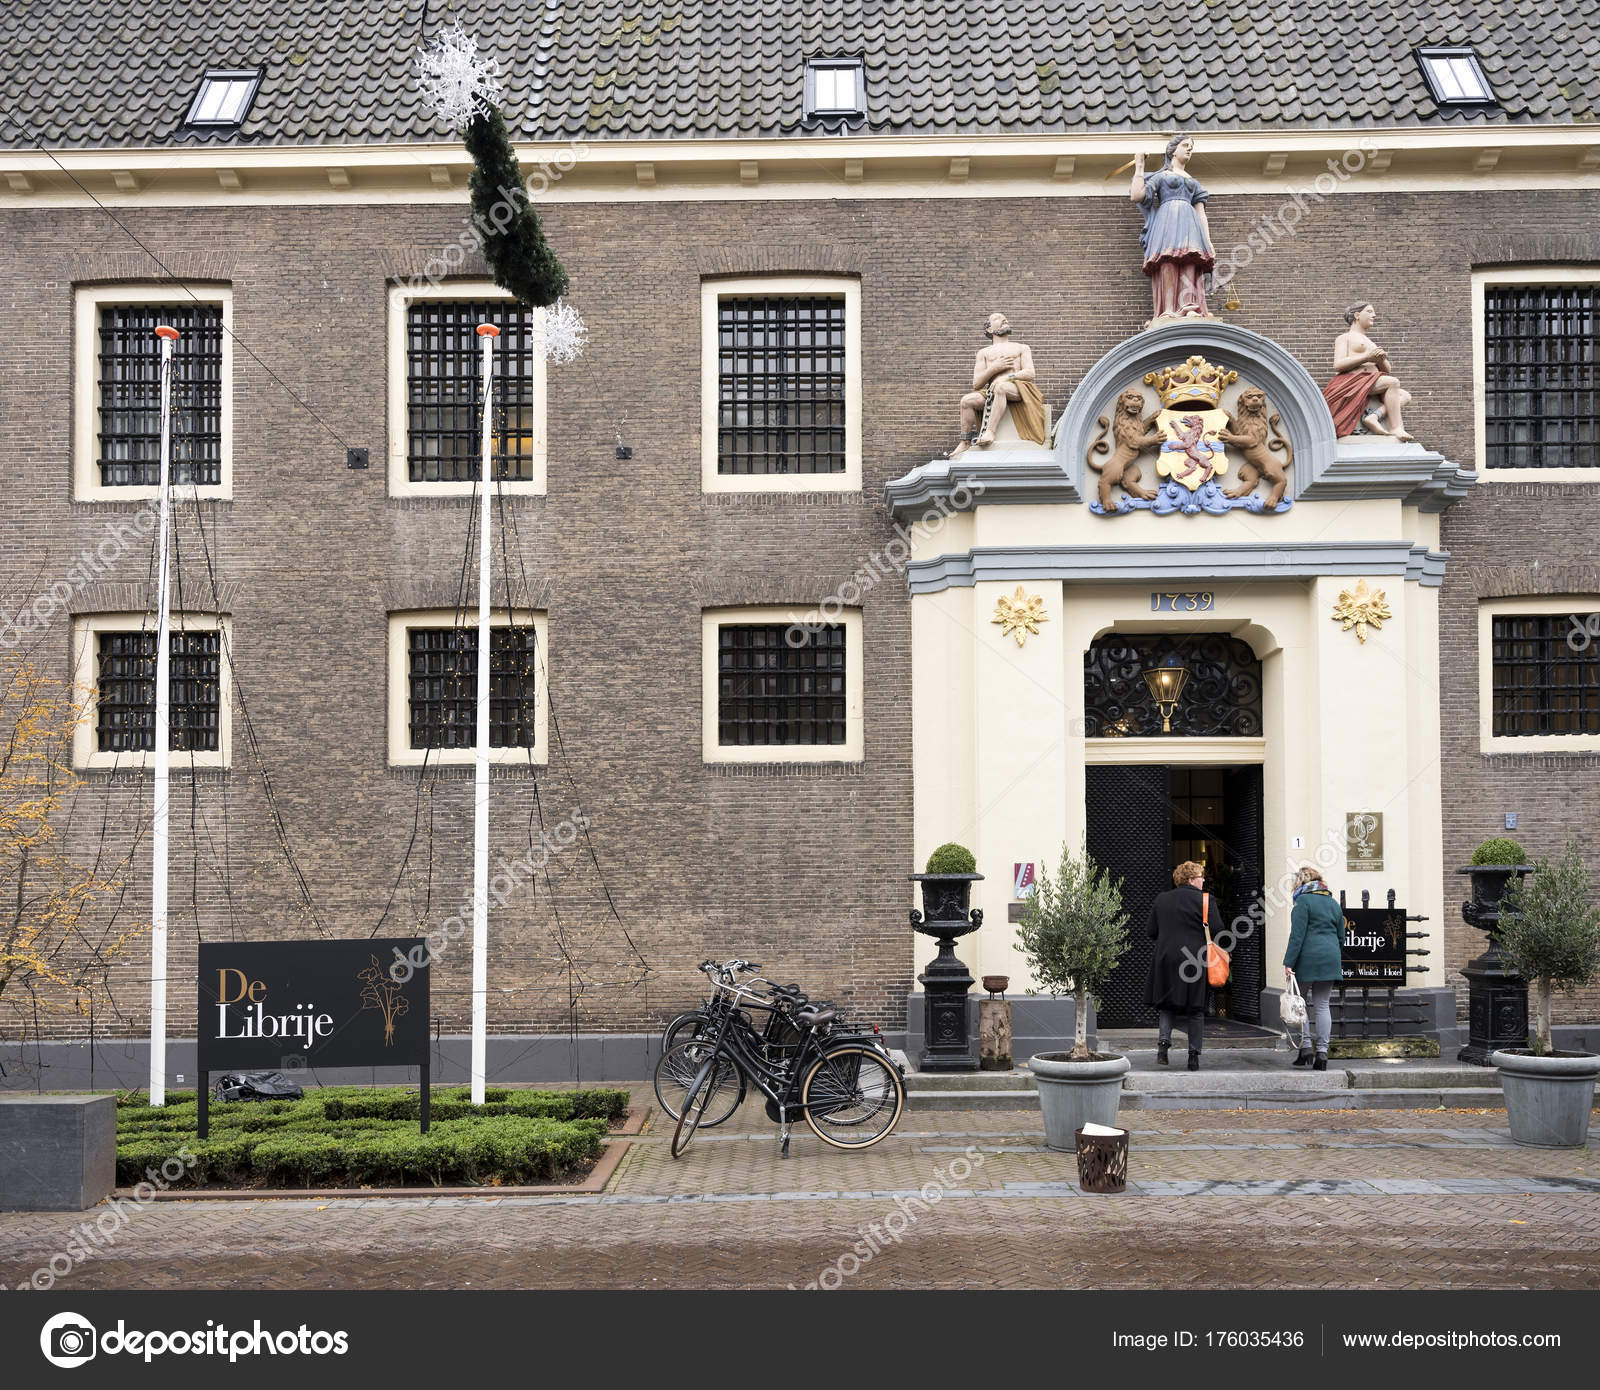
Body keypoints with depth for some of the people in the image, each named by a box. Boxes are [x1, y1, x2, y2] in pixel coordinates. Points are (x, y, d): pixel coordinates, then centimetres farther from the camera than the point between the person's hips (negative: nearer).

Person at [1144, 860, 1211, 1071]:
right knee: (1195, 1009, 5)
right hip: (1196, 961, -2)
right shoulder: (1204, 900, -4)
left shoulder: (1161, 901, 8)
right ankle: (1194, 1056, 5)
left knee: (1166, 1004, 11)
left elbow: (1152, 933, 9)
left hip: (1166, 959, 2)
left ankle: (1163, 1041, -11)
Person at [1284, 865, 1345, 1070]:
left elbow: (1297, 935, -12)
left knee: (1302, 1003, 6)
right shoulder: (1333, 903, 16)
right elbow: (1341, 937, 18)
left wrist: (1288, 963, -12)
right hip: (1330, 958, 6)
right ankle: (1322, 1053, 1)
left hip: (1307, 958, -5)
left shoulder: (1303, 901, -4)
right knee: (1323, 1005, 5)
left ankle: (1306, 1048, 0)